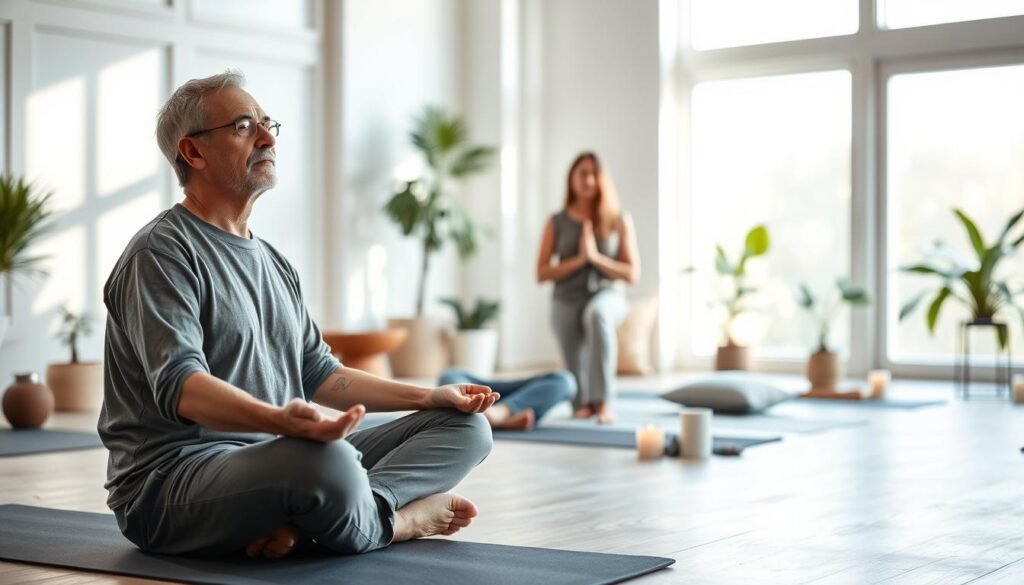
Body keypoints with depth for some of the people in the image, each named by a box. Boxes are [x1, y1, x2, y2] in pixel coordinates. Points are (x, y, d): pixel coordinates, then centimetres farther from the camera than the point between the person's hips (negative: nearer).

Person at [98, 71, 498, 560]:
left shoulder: (274, 262, 20)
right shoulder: (163, 254, -9)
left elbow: (319, 373, 23)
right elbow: (177, 382, -23)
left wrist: (428, 396, 12)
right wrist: (277, 420, -41)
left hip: (275, 459, 9)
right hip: (174, 480, -9)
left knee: (465, 424, 0)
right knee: (327, 463, -42)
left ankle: (306, 518, -21)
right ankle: (394, 521, -9)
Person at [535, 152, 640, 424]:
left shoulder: (620, 221, 0)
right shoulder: (557, 223, 2)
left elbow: (632, 274, -2)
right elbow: (541, 273, 0)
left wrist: (595, 257, -15)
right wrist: (578, 260, -14)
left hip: (606, 296, -2)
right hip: (567, 301, 2)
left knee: (598, 314, -40)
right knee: (576, 379, -5)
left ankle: (604, 401, -39)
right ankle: (586, 404, 33)